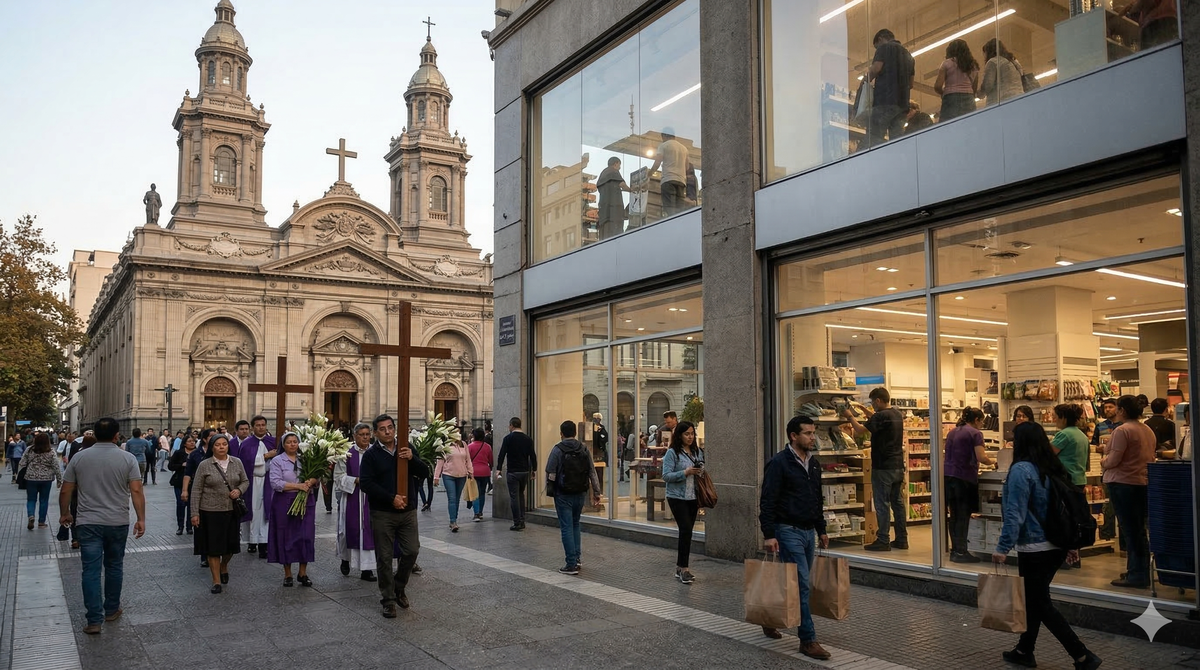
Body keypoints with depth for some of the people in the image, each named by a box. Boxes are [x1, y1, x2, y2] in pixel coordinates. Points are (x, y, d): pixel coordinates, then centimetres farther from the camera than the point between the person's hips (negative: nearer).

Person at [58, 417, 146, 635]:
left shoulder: (79, 457, 0)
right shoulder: (127, 458, -6)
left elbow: (65, 491, 4)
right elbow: (136, 490, -11)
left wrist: (64, 514, 19)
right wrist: (141, 519, -6)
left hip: (88, 523, 0)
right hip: (118, 522, 0)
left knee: (91, 570, 1)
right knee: (114, 566, 15)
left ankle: (94, 620, -1)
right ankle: (111, 610, 27)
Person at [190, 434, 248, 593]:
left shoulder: (237, 463, 3)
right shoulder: (204, 465, -5)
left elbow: (245, 481, 13)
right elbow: (196, 490, -3)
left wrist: (239, 490, -9)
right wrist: (195, 513, -7)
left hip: (232, 511, 3)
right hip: (210, 511, -3)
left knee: (231, 544, 11)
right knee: (213, 546, 3)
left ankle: (224, 566, 42)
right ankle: (216, 581, 14)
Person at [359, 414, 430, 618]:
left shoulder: (406, 449, 7)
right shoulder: (371, 454, -3)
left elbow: (424, 473, 3)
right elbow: (366, 483, -10)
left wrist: (412, 459, -16)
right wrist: (391, 498, -16)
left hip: (408, 510, 3)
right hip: (382, 513, -3)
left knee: (412, 551, 4)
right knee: (384, 557, 3)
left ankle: (399, 587, 28)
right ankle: (388, 599, 15)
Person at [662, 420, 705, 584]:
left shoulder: (698, 452, 10)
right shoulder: (672, 453, -8)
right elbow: (666, 476, -14)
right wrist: (685, 473, -22)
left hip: (693, 497, 6)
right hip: (677, 497, -6)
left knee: (686, 532, 9)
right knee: (686, 530, -14)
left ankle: (680, 568, 19)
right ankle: (683, 569, -7)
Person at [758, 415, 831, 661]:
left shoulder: (814, 463, 11)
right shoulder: (779, 463, -13)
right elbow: (767, 502, -15)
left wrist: (821, 529, 20)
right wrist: (769, 535, -20)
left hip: (809, 532, 8)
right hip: (788, 531, -8)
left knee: (796, 583, 15)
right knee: (801, 585, -7)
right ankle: (808, 639, 0)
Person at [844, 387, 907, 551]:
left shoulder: (881, 416, -18)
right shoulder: (897, 414, 9)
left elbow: (860, 431, -18)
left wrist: (850, 417, -4)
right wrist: (871, 415, 28)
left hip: (883, 468, -8)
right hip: (898, 466, 9)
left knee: (882, 505, -3)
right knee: (898, 503, 12)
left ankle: (883, 541, 1)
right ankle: (901, 539, 17)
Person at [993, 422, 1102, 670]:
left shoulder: (1021, 470, -18)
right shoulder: (1055, 468, 6)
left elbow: (1015, 514, -22)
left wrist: (1003, 548, -20)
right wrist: (1071, 543, 19)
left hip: (1034, 549, -8)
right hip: (1057, 546, 8)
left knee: (1041, 605, 2)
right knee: (1035, 598, 18)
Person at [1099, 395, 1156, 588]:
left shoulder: (1122, 431, -16)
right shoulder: (1148, 430, 10)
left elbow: (1114, 460, -19)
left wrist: (1103, 463, 3)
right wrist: (1107, 449, 23)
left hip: (1123, 483, -8)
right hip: (1144, 483, 8)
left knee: (1130, 530, -2)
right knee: (1139, 529, 16)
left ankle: (1136, 575, 3)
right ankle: (1142, 572, 24)